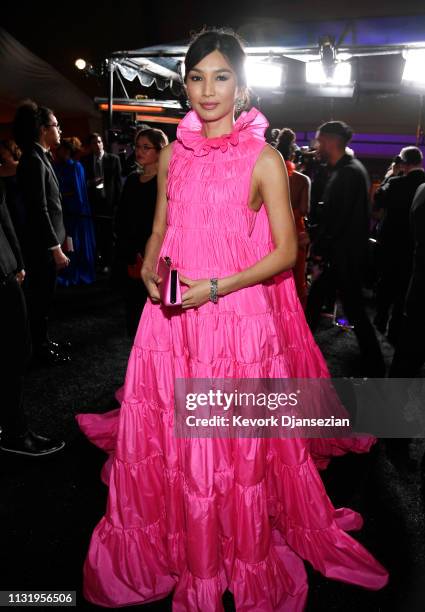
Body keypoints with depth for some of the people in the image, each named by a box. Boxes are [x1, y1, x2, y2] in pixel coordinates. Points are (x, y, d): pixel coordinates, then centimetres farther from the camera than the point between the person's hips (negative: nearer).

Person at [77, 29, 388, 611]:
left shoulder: (264, 159, -3)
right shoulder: (172, 155, 11)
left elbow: (285, 251, -5)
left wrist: (215, 287, -15)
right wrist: (151, 271, -3)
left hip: (239, 318, -4)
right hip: (172, 318, 5)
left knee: (235, 443, 6)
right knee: (166, 438, 11)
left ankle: (243, 560, 33)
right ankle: (178, 552, 37)